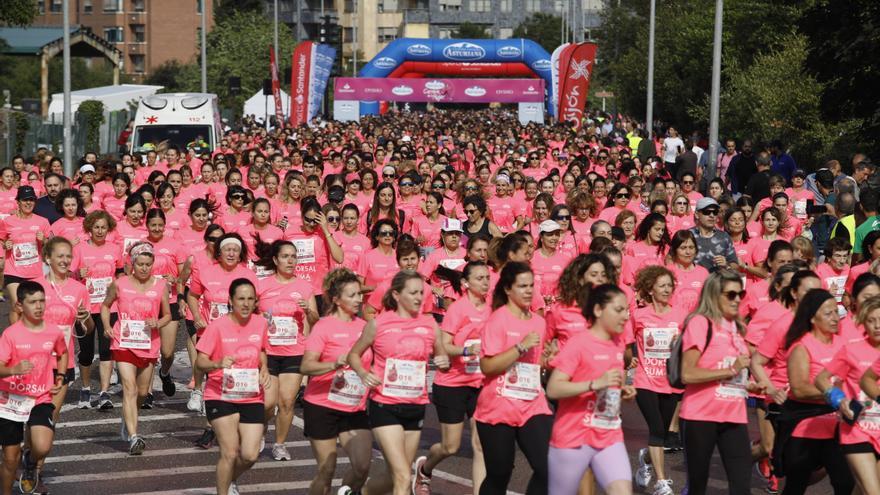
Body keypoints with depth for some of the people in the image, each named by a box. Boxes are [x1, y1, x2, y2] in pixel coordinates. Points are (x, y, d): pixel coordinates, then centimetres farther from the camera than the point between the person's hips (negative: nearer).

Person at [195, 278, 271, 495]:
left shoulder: (260, 323, 1)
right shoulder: (218, 326, -11)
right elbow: (200, 361, -13)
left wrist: (264, 370, 0)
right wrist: (218, 364, -34)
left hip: (251, 397, 4)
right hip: (221, 396, -4)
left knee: (250, 455, -1)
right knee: (230, 452, -11)